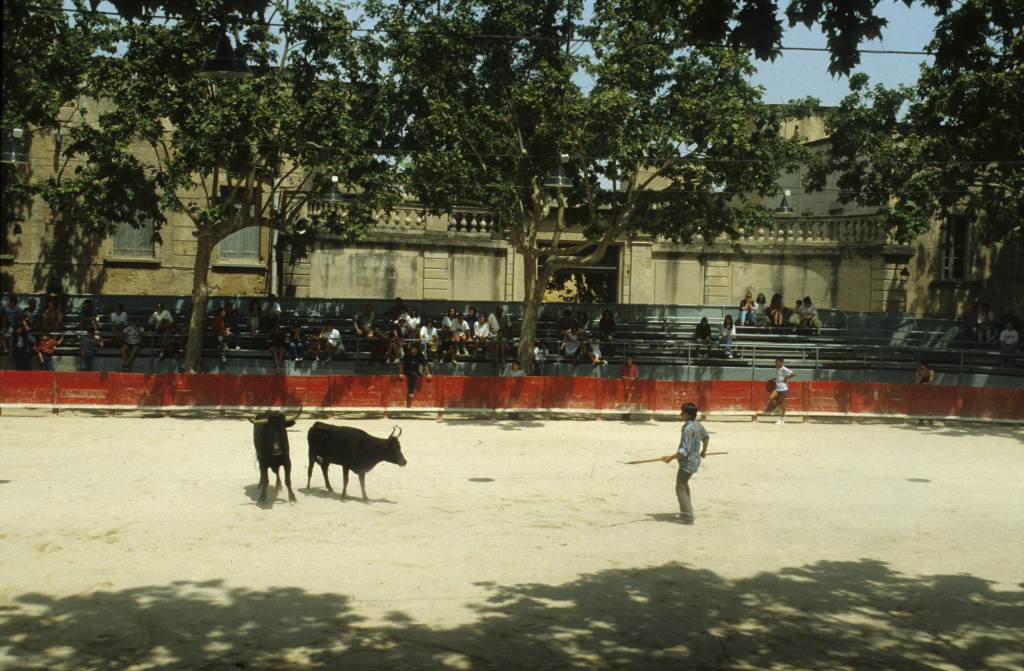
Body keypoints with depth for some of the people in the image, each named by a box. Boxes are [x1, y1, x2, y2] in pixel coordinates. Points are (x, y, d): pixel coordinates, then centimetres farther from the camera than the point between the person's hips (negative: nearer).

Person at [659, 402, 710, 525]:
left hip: (687, 462, -10)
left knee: (681, 488, -2)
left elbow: (685, 450, -29)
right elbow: (706, 437, 25)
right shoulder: (698, 425, 5)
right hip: (695, 460, 10)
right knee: (683, 485, 23)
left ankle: (688, 517, -2)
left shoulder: (688, 429, -24)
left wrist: (671, 457, -24)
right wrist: (703, 451, 42)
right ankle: (686, 513, 30)